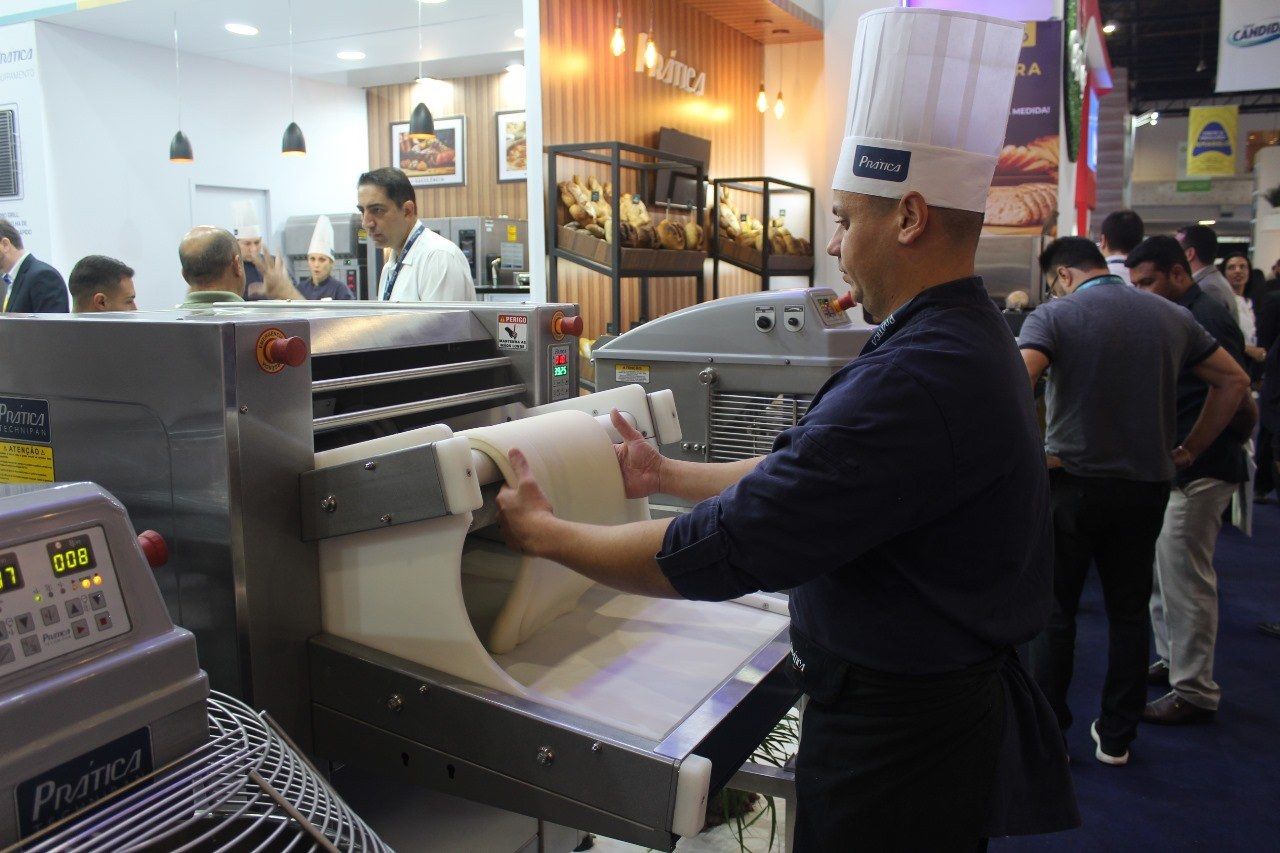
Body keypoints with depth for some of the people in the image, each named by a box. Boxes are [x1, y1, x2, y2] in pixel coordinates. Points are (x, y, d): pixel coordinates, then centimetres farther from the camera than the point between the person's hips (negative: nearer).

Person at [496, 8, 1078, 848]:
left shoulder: (918, 380, -31)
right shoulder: (967, 339, 4)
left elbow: (721, 552, -29)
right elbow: (801, 473, 11)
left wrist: (543, 533, -16)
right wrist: (669, 475, 13)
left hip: (899, 738, -9)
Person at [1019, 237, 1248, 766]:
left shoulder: (1054, 316, -9)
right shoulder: (1172, 317, 7)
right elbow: (1234, 380, 12)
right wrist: (1188, 450, 11)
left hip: (1072, 483, -4)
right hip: (1147, 485, 4)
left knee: (1055, 612, 9)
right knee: (1129, 612, 15)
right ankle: (1117, 738, 23)